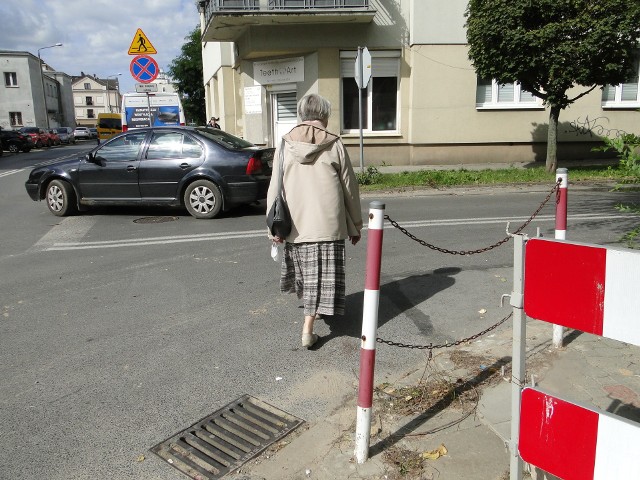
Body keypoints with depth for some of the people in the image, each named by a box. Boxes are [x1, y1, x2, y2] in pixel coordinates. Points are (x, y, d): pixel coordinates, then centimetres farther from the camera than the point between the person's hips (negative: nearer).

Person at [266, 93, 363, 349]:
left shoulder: (285, 144, 2)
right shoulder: (335, 145, -1)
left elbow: (275, 187, 0)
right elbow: (350, 188, 3)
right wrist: (355, 225, 12)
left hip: (296, 223, 3)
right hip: (327, 223, -2)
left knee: (306, 271, 21)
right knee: (321, 276, 2)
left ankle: (310, 308, 42)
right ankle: (308, 329, -1)